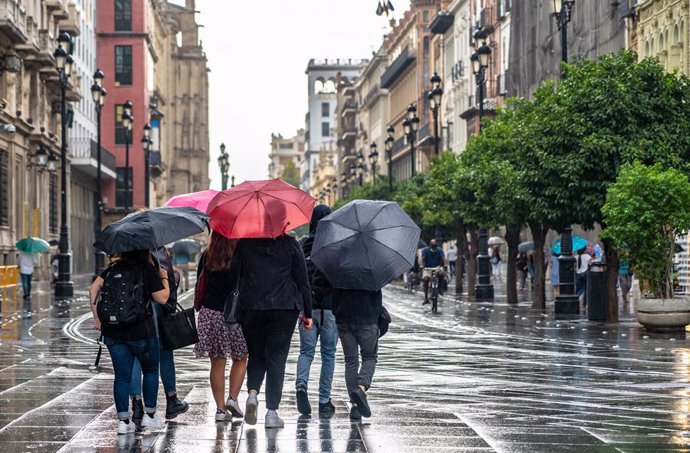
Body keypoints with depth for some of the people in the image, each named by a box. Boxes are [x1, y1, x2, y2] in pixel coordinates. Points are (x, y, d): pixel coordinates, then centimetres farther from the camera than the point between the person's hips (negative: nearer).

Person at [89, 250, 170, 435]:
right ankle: (149, 414, 17)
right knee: (151, 370, 17)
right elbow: (162, 298, -7)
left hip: (113, 332, 4)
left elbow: (93, 289, 2)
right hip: (141, 330, -4)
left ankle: (123, 421, 6)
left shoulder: (113, 268, 8)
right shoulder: (148, 270, -5)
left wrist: (96, 317, 7)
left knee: (122, 376, 8)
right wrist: (164, 278, 9)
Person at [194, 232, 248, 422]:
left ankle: (220, 408, 5)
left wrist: (200, 308, 18)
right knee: (240, 359, 14)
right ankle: (233, 398, 0)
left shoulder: (206, 257, 2)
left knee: (217, 362, 6)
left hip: (210, 313, 3)